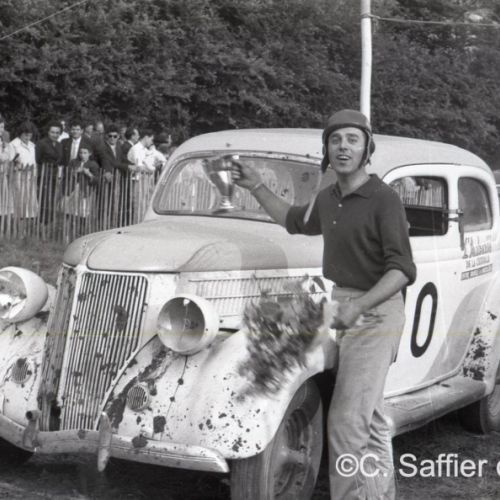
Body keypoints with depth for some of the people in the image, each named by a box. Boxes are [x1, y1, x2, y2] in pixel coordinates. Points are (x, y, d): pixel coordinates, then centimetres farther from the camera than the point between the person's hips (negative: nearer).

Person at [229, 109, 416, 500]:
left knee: (346, 422, -12)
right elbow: (295, 222, 28)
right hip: (348, 311, 8)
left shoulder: (384, 199, -16)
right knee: (370, 420, 15)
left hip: (374, 315, -8)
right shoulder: (329, 199, 8)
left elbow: (402, 270, -22)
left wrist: (359, 307, -34)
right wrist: (255, 186, 20)